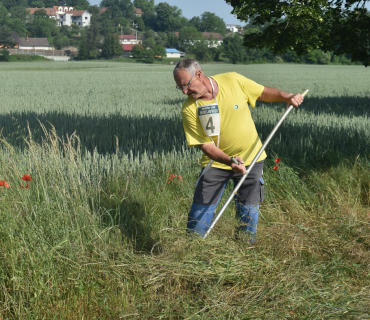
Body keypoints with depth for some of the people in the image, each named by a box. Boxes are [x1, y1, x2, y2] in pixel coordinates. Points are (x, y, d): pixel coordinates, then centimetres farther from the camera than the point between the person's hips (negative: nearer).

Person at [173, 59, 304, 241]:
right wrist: (229, 161, -29)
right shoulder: (189, 109, -14)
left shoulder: (233, 81, -13)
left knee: (249, 210, 5)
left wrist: (286, 97, -14)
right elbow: (205, 145, -15)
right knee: (201, 211, -3)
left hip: (250, 158, 1)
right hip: (216, 162, 0)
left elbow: (264, 93, 2)